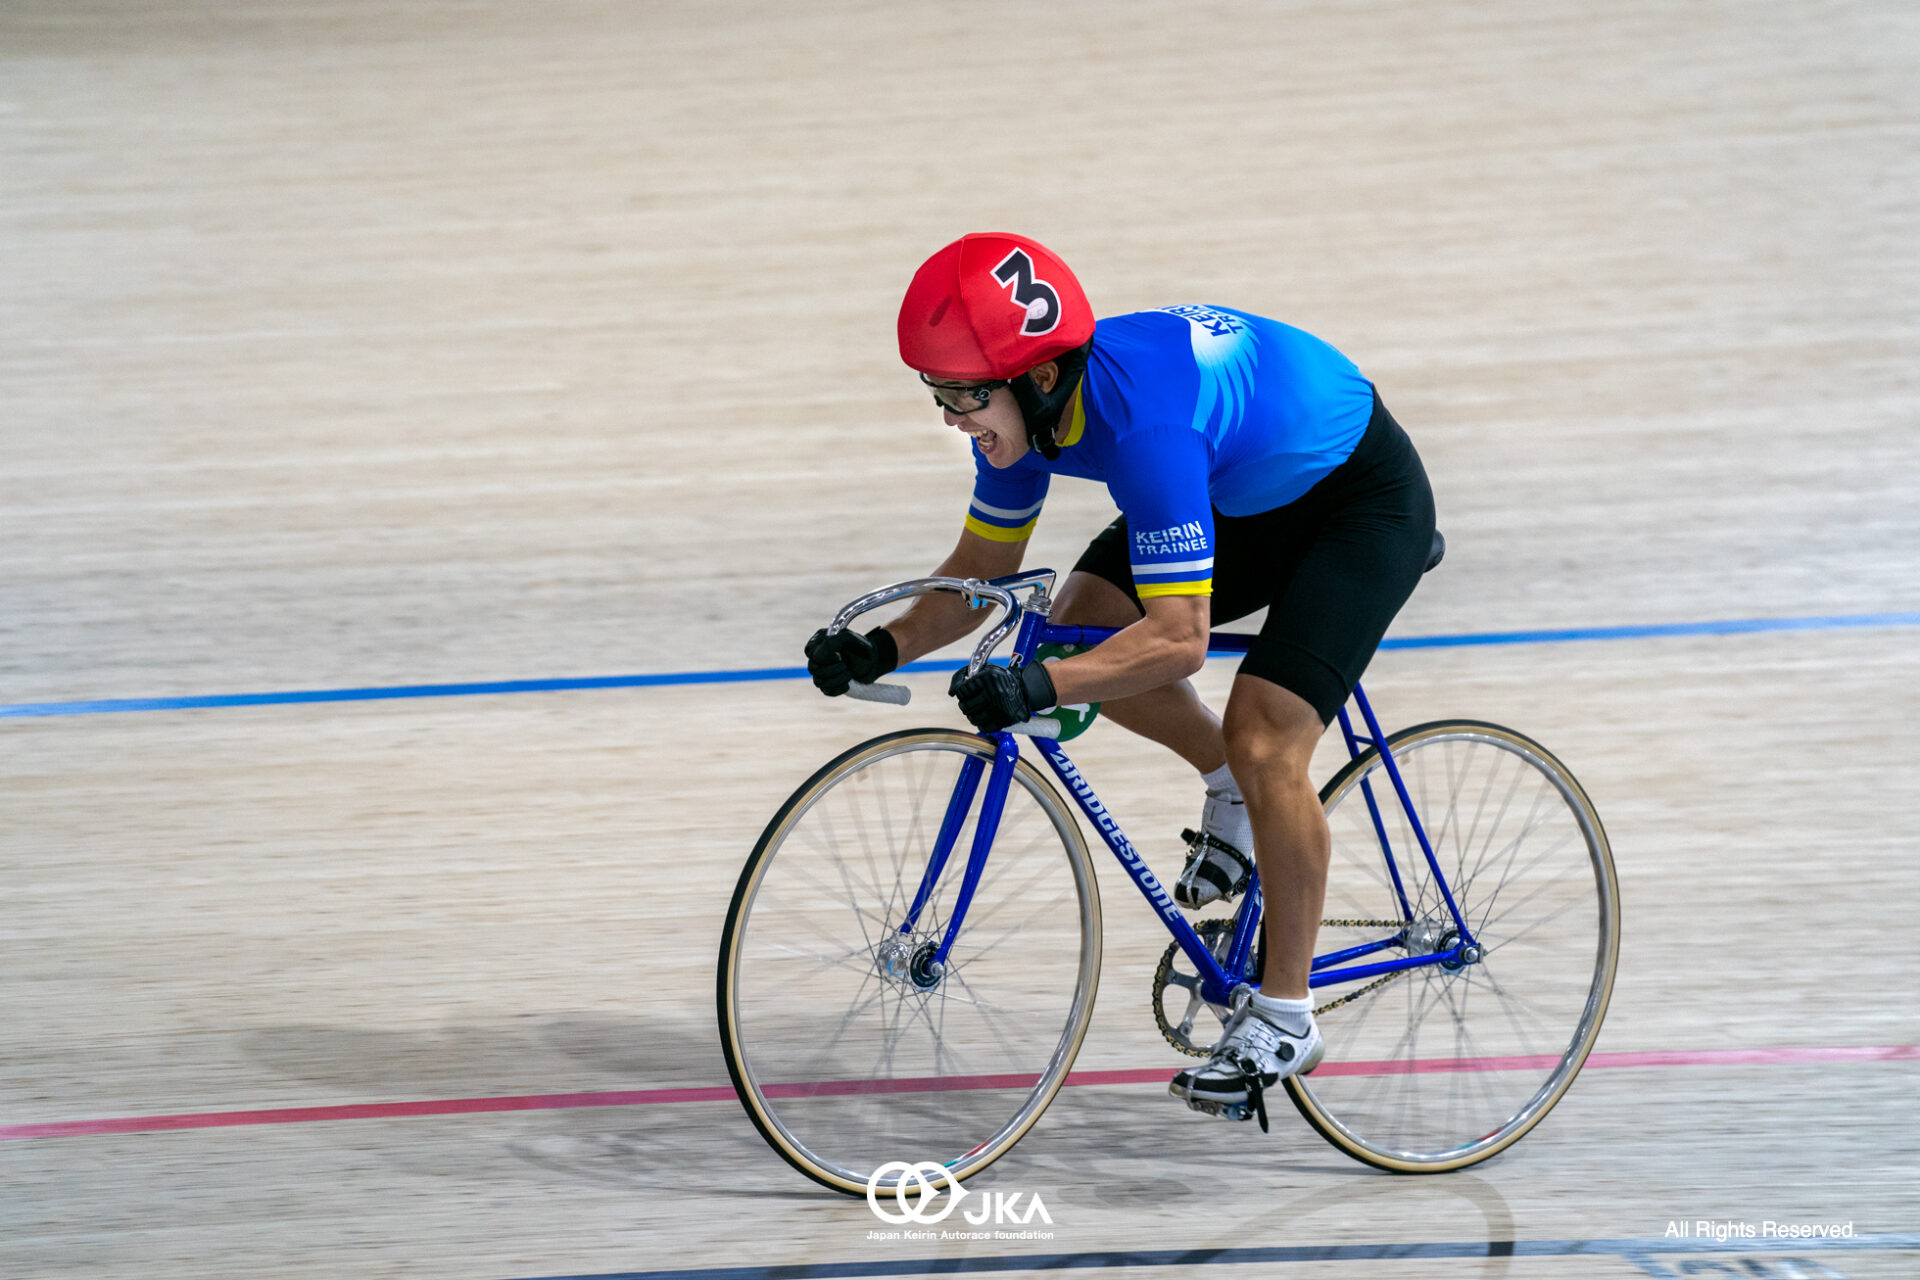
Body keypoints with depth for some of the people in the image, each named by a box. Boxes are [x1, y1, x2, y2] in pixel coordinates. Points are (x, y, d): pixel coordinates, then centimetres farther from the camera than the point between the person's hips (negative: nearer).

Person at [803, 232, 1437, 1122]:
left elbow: (1178, 640, -40)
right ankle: (1231, 790, 14)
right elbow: (981, 570, -1)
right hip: (1244, 493, 9)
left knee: (1263, 741, -20)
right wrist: (885, 647, -16)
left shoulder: (1141, 420, -39)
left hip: (1364, 499, -9)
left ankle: (1283, 1019, -6)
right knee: (1081, 622, -10)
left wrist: (1038, 688, -49)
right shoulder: (1029, 405, -14)